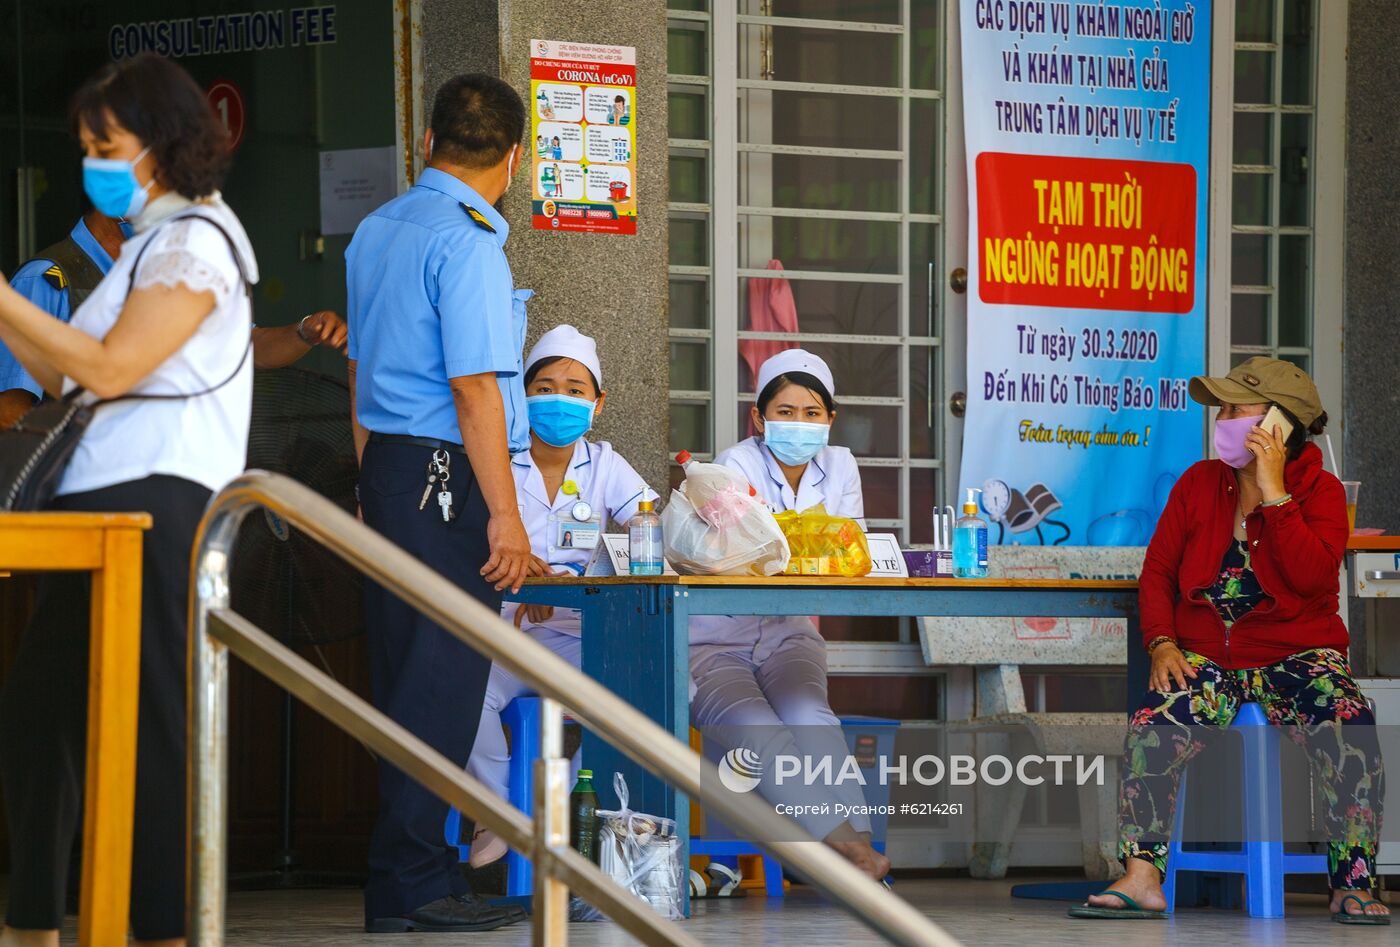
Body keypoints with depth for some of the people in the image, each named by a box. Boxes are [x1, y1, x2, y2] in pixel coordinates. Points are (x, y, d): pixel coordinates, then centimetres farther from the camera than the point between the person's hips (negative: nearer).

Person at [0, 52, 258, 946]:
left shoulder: (194, 238, -8)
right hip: (101, 502, 10)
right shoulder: (150, 240, 22)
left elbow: (109, 367, -15)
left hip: (154, 502, -10)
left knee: (147, 723, -8)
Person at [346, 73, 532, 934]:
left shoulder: (376, 231, 14)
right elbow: (474, 385, -18)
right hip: (451, 477, -9)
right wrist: (505, 515, -17)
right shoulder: (468, 242, -14)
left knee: (402, 676, 11)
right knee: (444, 681, -6)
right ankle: (411, 883, -5)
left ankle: (415, 871, 15)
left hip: (390, 472, 9)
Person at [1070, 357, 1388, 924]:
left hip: (1298, 655, -1)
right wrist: (1161, 643, -8)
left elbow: (1313, 577, -18)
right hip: (1206, 656, 2)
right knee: (1153, 726, -31)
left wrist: (1273, 493, -18)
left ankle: (1354, 887, -25)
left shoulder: (1320, 491, 0)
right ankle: (1141, 880, -31)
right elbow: (1157, 571, 9)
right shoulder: (1199, 483, 8)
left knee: (1352, 730, -32)